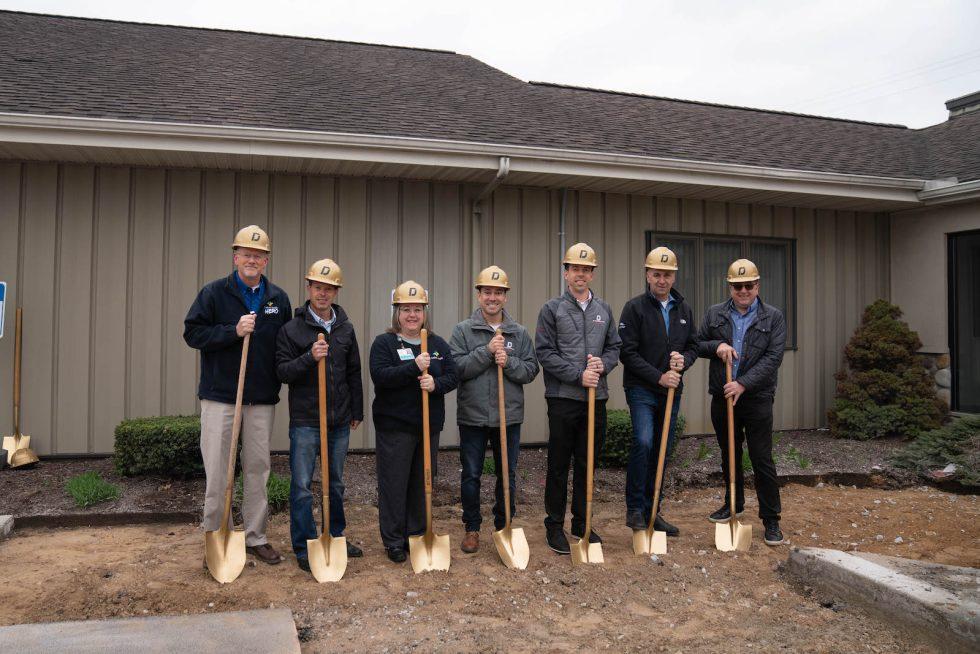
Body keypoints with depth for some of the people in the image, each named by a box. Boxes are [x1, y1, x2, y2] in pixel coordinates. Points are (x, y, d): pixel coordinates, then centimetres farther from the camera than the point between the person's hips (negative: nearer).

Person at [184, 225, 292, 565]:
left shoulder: (278, 298, 8)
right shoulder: (214, 293, -1)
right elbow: (192, 333, -6)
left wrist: (282, 383, 3)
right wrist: (234, 331, -18)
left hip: (262, 399, 3)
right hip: (219, 396, -3)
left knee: (258, 468, 10)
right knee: (217, 471, 2)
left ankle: (255, 537, 21)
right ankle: (215, 536, 16)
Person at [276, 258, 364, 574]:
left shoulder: (346, 328, 8)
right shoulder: (292, 328, -4)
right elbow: (282, 371, -8)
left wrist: (357, 411, 13)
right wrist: (309, 358, -24)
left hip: (339, 420, 4)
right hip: (305, 420, -4)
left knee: (335, 482, 16)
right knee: (302, 486, 0)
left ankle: (335, 537, 30)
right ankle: (304, 548, 11)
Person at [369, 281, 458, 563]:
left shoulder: (438, 345, 11)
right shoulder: (384, 343, -2)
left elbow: (452, 377, 4)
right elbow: (379, 375, -17)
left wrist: (435, 383, -18)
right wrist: (414, 367, -26)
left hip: (429, 425, 4)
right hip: (394, 426, -4)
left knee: (423, 483, 12)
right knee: (394, 484, 1)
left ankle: (417, 536, 26)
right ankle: (393, 541, 14)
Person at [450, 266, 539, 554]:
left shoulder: (520, 333, 4)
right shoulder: (463, 330, -2)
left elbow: (531, 371, 1)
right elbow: (456, 368, -11)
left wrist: (508, 362, -17)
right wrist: (486, 351, -19)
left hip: (509, 416, 2)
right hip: (472, 416, -1)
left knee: (507, 475, 11)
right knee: (470, 475, 8)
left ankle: (504, 526, 28)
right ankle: (472, 528, 25)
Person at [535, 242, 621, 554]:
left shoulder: (604, 310, 12)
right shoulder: (552, 309, -2)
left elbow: (614, 347, 15)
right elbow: (544, 352, -8)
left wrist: (603, 364, -8)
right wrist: (578, 375, -15)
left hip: (596, 398, 4)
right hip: (563, 398, -4)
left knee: (587, 464, 12)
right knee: (559, 465, 3)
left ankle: (581, 522, 25)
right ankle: (555, 525, 15)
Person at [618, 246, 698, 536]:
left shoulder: (684, 310, 11)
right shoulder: (635, 307, -6)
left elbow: (693, 346, 15)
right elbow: (628, 352, -11)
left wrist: (684, 359, -8)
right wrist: (659, 377, -16)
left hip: (671, 391, 6)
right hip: (641, 389, -6)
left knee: (662, 452, 9)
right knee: (643, 442, -22)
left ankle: (651, 512, 21)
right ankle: (635, 509, -9)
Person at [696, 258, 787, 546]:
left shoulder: (773, 317, -1)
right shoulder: (715, 314, 7)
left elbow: (773, 357, -9)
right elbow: (697, 345, 10)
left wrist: (743, 384, -18)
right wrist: (717, 346, -12)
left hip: (757, 398, -3)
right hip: (722, 396, 3)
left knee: (762, 459, -3)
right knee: (729, 455, 17)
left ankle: (771, 520, 7)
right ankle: (734, 504, 35)